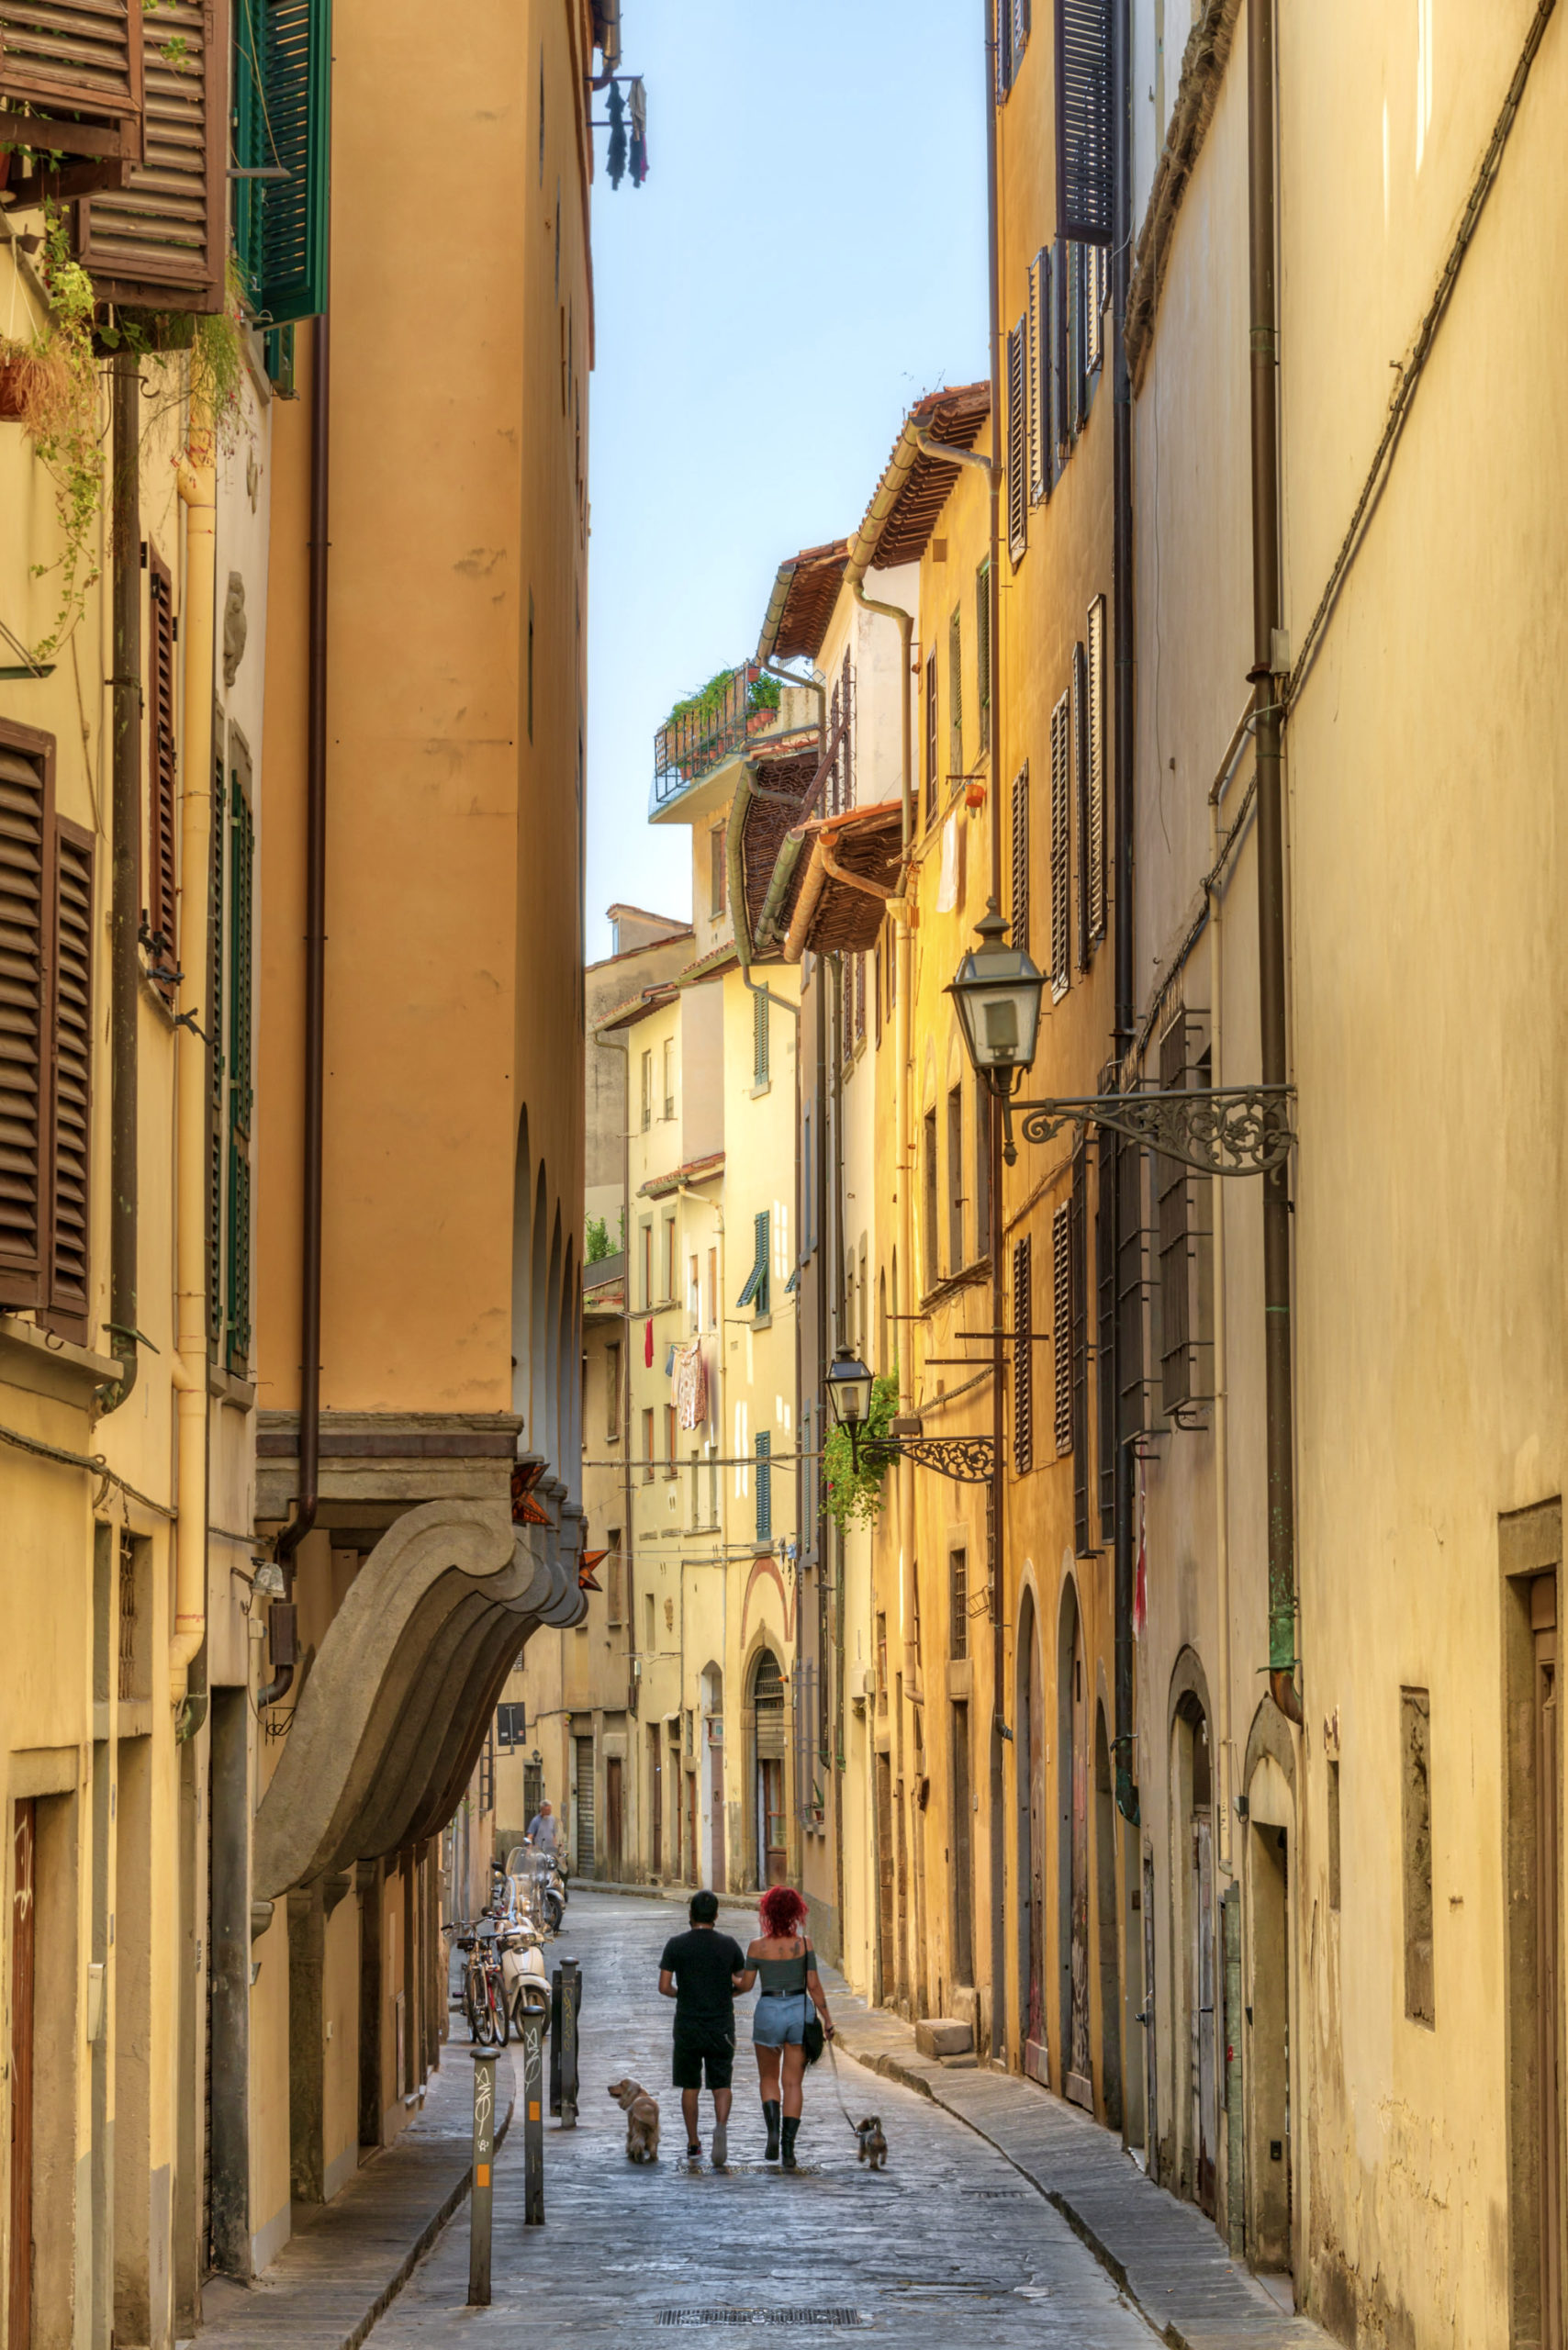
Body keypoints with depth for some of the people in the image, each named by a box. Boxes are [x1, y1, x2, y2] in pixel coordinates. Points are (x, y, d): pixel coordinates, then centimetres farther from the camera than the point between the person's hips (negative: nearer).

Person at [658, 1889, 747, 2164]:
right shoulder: (729, 1944, -3)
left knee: (690, 2086, 14)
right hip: (721, 2025, 0)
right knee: (721, 2085, 6)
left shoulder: (676, 1944, -5)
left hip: (687, 2025, 0)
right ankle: (721, 2126, -22)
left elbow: (664, 1987, -6)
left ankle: (693, 2144, 17)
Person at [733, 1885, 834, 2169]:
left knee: (768, 2078, 18)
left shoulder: (757, 1946, -7)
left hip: (769, 2012, -1)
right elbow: (814, 1985, -6)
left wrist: (733, 1983, 22)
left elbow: (745, 1985, -1)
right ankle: (788, 2146, -2)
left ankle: (773, 2129, -6)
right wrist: (827, 2019, 1)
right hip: (800, 2011, 1)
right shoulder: (803, 1944, -6)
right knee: (793, 2083, 6)